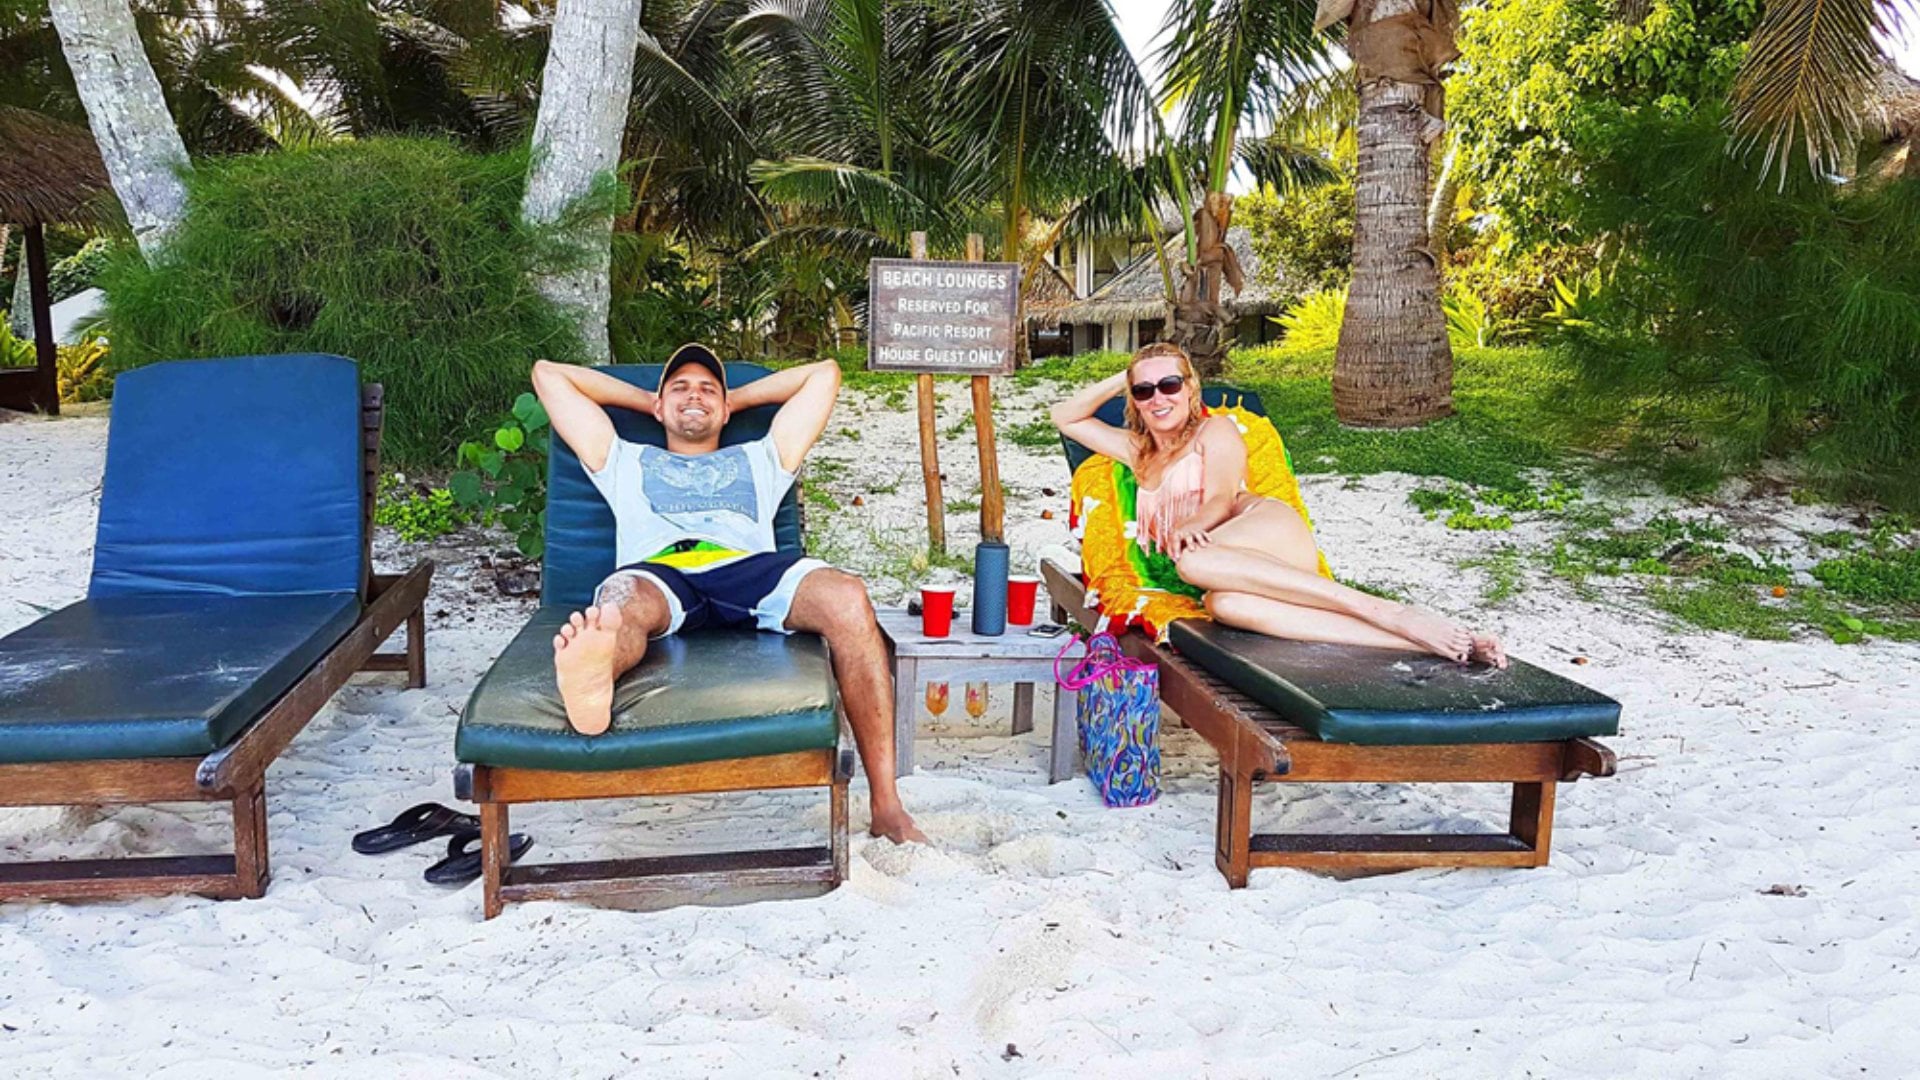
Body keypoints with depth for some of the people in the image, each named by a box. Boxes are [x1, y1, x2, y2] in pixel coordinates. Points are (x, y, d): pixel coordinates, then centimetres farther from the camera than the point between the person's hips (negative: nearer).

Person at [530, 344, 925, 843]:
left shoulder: (758, 459, 40)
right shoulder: (625, 461, 39)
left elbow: (824, 373, 45)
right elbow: (548, 374, 45)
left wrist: (734, 397, 47)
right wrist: (647, 401, 47)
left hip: (747, 568, 1)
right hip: (655, 574, 0)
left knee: (848, 600, -32)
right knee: (619, 601, -39)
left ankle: (887, 807, -36)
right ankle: (590, 684, -78)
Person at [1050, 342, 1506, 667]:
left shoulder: (1216, 430, 18)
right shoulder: (1138, 451, 33)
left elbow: (1220, 500, 0)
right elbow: (1066, 417, 37)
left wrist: (1191, 526, -21)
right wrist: (1121, 379, 26)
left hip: (1267, 525, -2)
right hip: (1235, 571, 3)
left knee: (1195, 560, -41)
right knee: (1225, 602, -40)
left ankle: (1389, 613, -43)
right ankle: (1419, 642, -51)